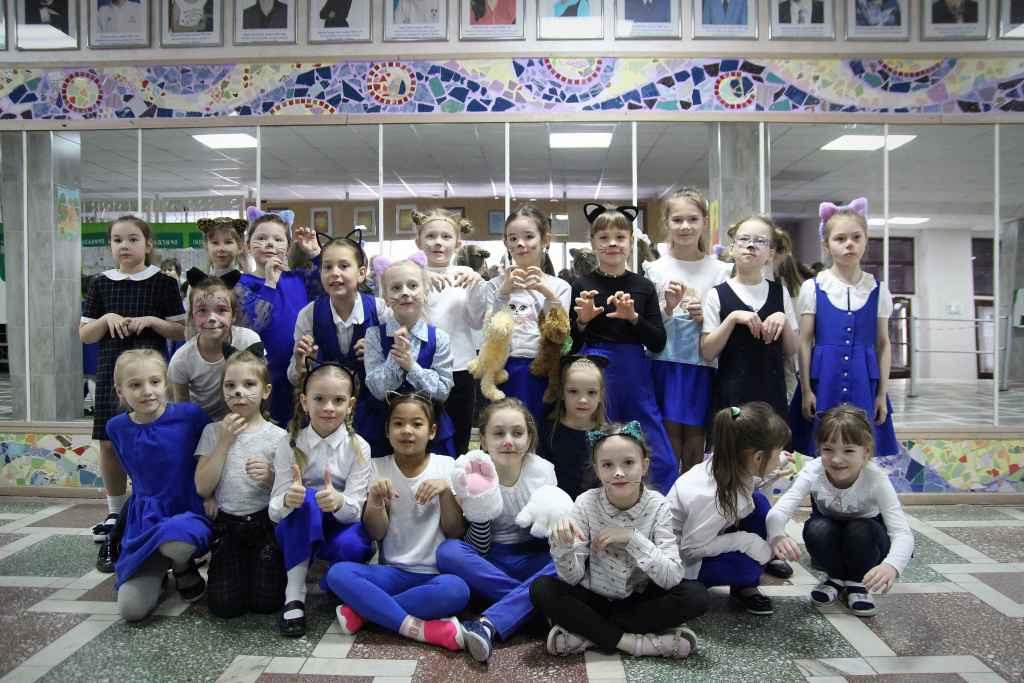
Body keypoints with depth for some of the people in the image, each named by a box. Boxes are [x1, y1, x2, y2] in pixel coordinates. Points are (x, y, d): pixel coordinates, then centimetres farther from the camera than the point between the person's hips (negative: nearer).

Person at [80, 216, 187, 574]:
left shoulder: (163, 283, 1)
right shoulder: (101, 284, 8)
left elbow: (182, 330, 2)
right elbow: (84, 334, 9)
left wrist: (153, 321, -14)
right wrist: (106, 319, -9)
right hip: (111, 373, 3)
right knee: (109, 445, 5)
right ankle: (115, 518, 20)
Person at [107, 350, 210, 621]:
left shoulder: (190, 414, -12)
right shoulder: (117, 427, 0)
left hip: (188, 511, -3)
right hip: (145, 517, 3)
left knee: (177, 542, -41)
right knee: (131, 609, -12)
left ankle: (183, 568, -2)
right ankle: (157, 568, 23)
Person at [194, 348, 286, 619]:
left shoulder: (278, 436, -2)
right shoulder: (213, 431, 3)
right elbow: (203, 488, -6)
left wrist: (270, 477, -21)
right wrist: (225, 441, -12)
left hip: (266, 523, -1)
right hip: (227, 524, 1)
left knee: (266, 603, -10)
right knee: (224, 605, -9)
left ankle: (270, 565, 21)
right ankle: (238, 565, 21)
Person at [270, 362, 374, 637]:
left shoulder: (358, 448, -10)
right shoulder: (290, 444, -9)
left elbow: (354, 509, -16)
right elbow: (275, 509, -15)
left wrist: (338, 502, -41)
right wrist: (288, 500, -40)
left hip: (341, 527, 0)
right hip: (298, 529, 0)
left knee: (353, 545, -35)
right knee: (305, 499, -33)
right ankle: (294, 592, -24)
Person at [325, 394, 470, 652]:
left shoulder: (446, 466, 1)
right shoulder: (378, 468, 4)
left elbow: (455, 532, -1)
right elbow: (375, 533, -1)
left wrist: (446, 491, -17)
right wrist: (375, 501, -20)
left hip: (435, 573, -1)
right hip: (392, 571, 1)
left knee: (456, 590, -34)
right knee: (338, 573, -25)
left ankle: (364, 610, -20)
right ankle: (419, 628, -28)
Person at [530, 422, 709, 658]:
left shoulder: (657, 506, -13)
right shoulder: (586, 503, -13)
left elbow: (672, 578, -21)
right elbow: (572, 578, -15)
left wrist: (632, 538, -30)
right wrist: (562, 545, -35)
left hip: (640, 601, 1)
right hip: (592, 599, 0)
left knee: (696, 596, -25)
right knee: (542, 590, -25)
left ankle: (585, 632, -21)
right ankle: (629, 641, -21)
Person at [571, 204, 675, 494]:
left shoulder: (644, 286, 5)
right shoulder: (582, 287, 0)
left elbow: (658, 343, 2)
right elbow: (569, 347, 3)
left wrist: (634, 317, -13)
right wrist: (582, 320, -15)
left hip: (635, 378, 2)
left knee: (663, 462, 2)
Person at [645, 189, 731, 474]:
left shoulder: (720, 270, 4)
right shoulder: (656, 269, 3)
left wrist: (707, 317, -11)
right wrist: (667, 308, -14)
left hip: (703, 367, 1)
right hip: (666, 364, 0)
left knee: (695, 447, 9)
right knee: (668, 446, 2)